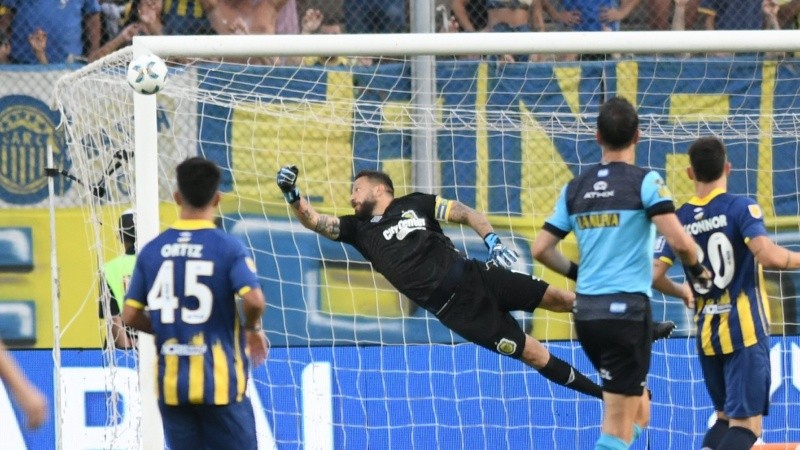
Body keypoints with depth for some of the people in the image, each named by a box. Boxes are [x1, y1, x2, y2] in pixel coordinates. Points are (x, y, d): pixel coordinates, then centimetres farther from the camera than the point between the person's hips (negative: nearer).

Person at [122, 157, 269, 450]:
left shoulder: (152, 251, 3)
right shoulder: (227, 248, -8)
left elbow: (130, 317, 4)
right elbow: (253, 300, -21)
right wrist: (253, 329, 0)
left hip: (172, 383, 4)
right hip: (220, 382, -4)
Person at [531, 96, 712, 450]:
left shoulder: (575, 188, 10)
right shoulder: (645, 182, -7)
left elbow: (541, 249, 12)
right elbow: (679, 241, -17)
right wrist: (697, 271, 3)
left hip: (586, 311, 6)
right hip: (627, 308, -6)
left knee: (637, 410, 22)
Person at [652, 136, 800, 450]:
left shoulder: (679, 219, 4)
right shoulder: (740, 208, -9)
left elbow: (653, 276, 1)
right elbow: (768, 256, -24)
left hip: (707, 333, 5)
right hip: (744, 329, -5)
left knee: (725, 417, 21)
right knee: (746, 424, -6)